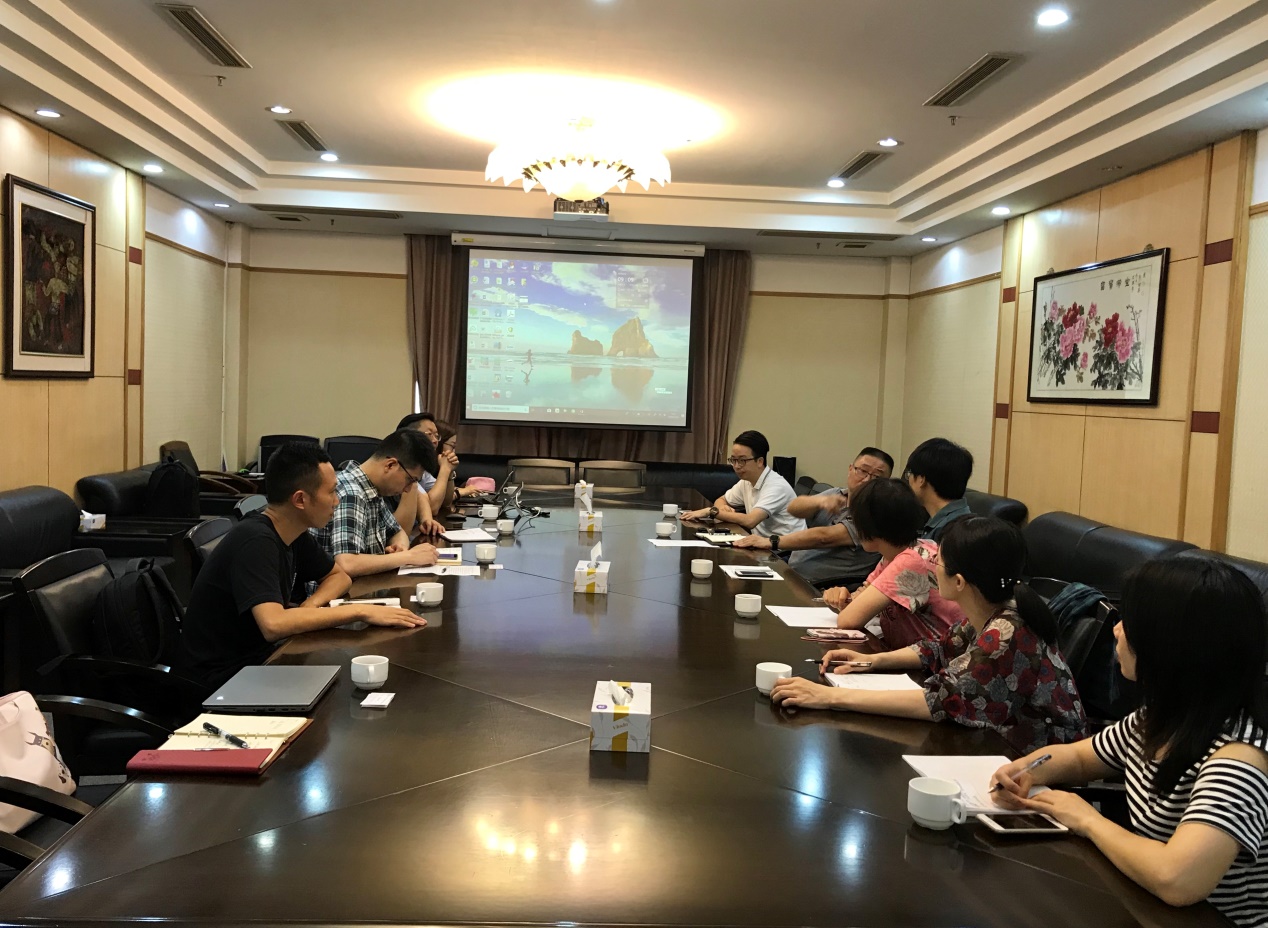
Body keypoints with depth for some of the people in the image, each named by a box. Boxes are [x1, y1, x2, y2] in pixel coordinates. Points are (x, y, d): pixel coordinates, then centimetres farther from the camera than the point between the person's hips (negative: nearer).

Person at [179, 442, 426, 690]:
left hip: (260, 656, 8)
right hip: (222, 677, -8)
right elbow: (273, 625, -36)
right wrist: (359, 611, -30)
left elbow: (339, 576, 14)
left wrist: (311, 605, -8)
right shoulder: (255, 541, -24)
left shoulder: (295, 534, 1)